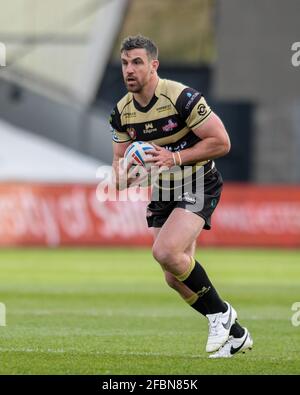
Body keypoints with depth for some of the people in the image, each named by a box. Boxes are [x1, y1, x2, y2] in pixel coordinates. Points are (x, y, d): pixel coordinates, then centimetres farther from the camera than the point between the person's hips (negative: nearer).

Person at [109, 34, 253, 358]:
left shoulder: (182, 98, -20)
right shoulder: (122, 112, 0)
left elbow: (221, 142, -18)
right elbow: (120, 159, 9)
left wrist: (175, 157, -25)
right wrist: (123, 173, -15)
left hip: (198, 186, -7)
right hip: (162, 194, 7)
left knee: (165, 251, -28)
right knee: (174, 278, 4)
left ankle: (219, 312, -6)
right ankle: (236, 335, 20)